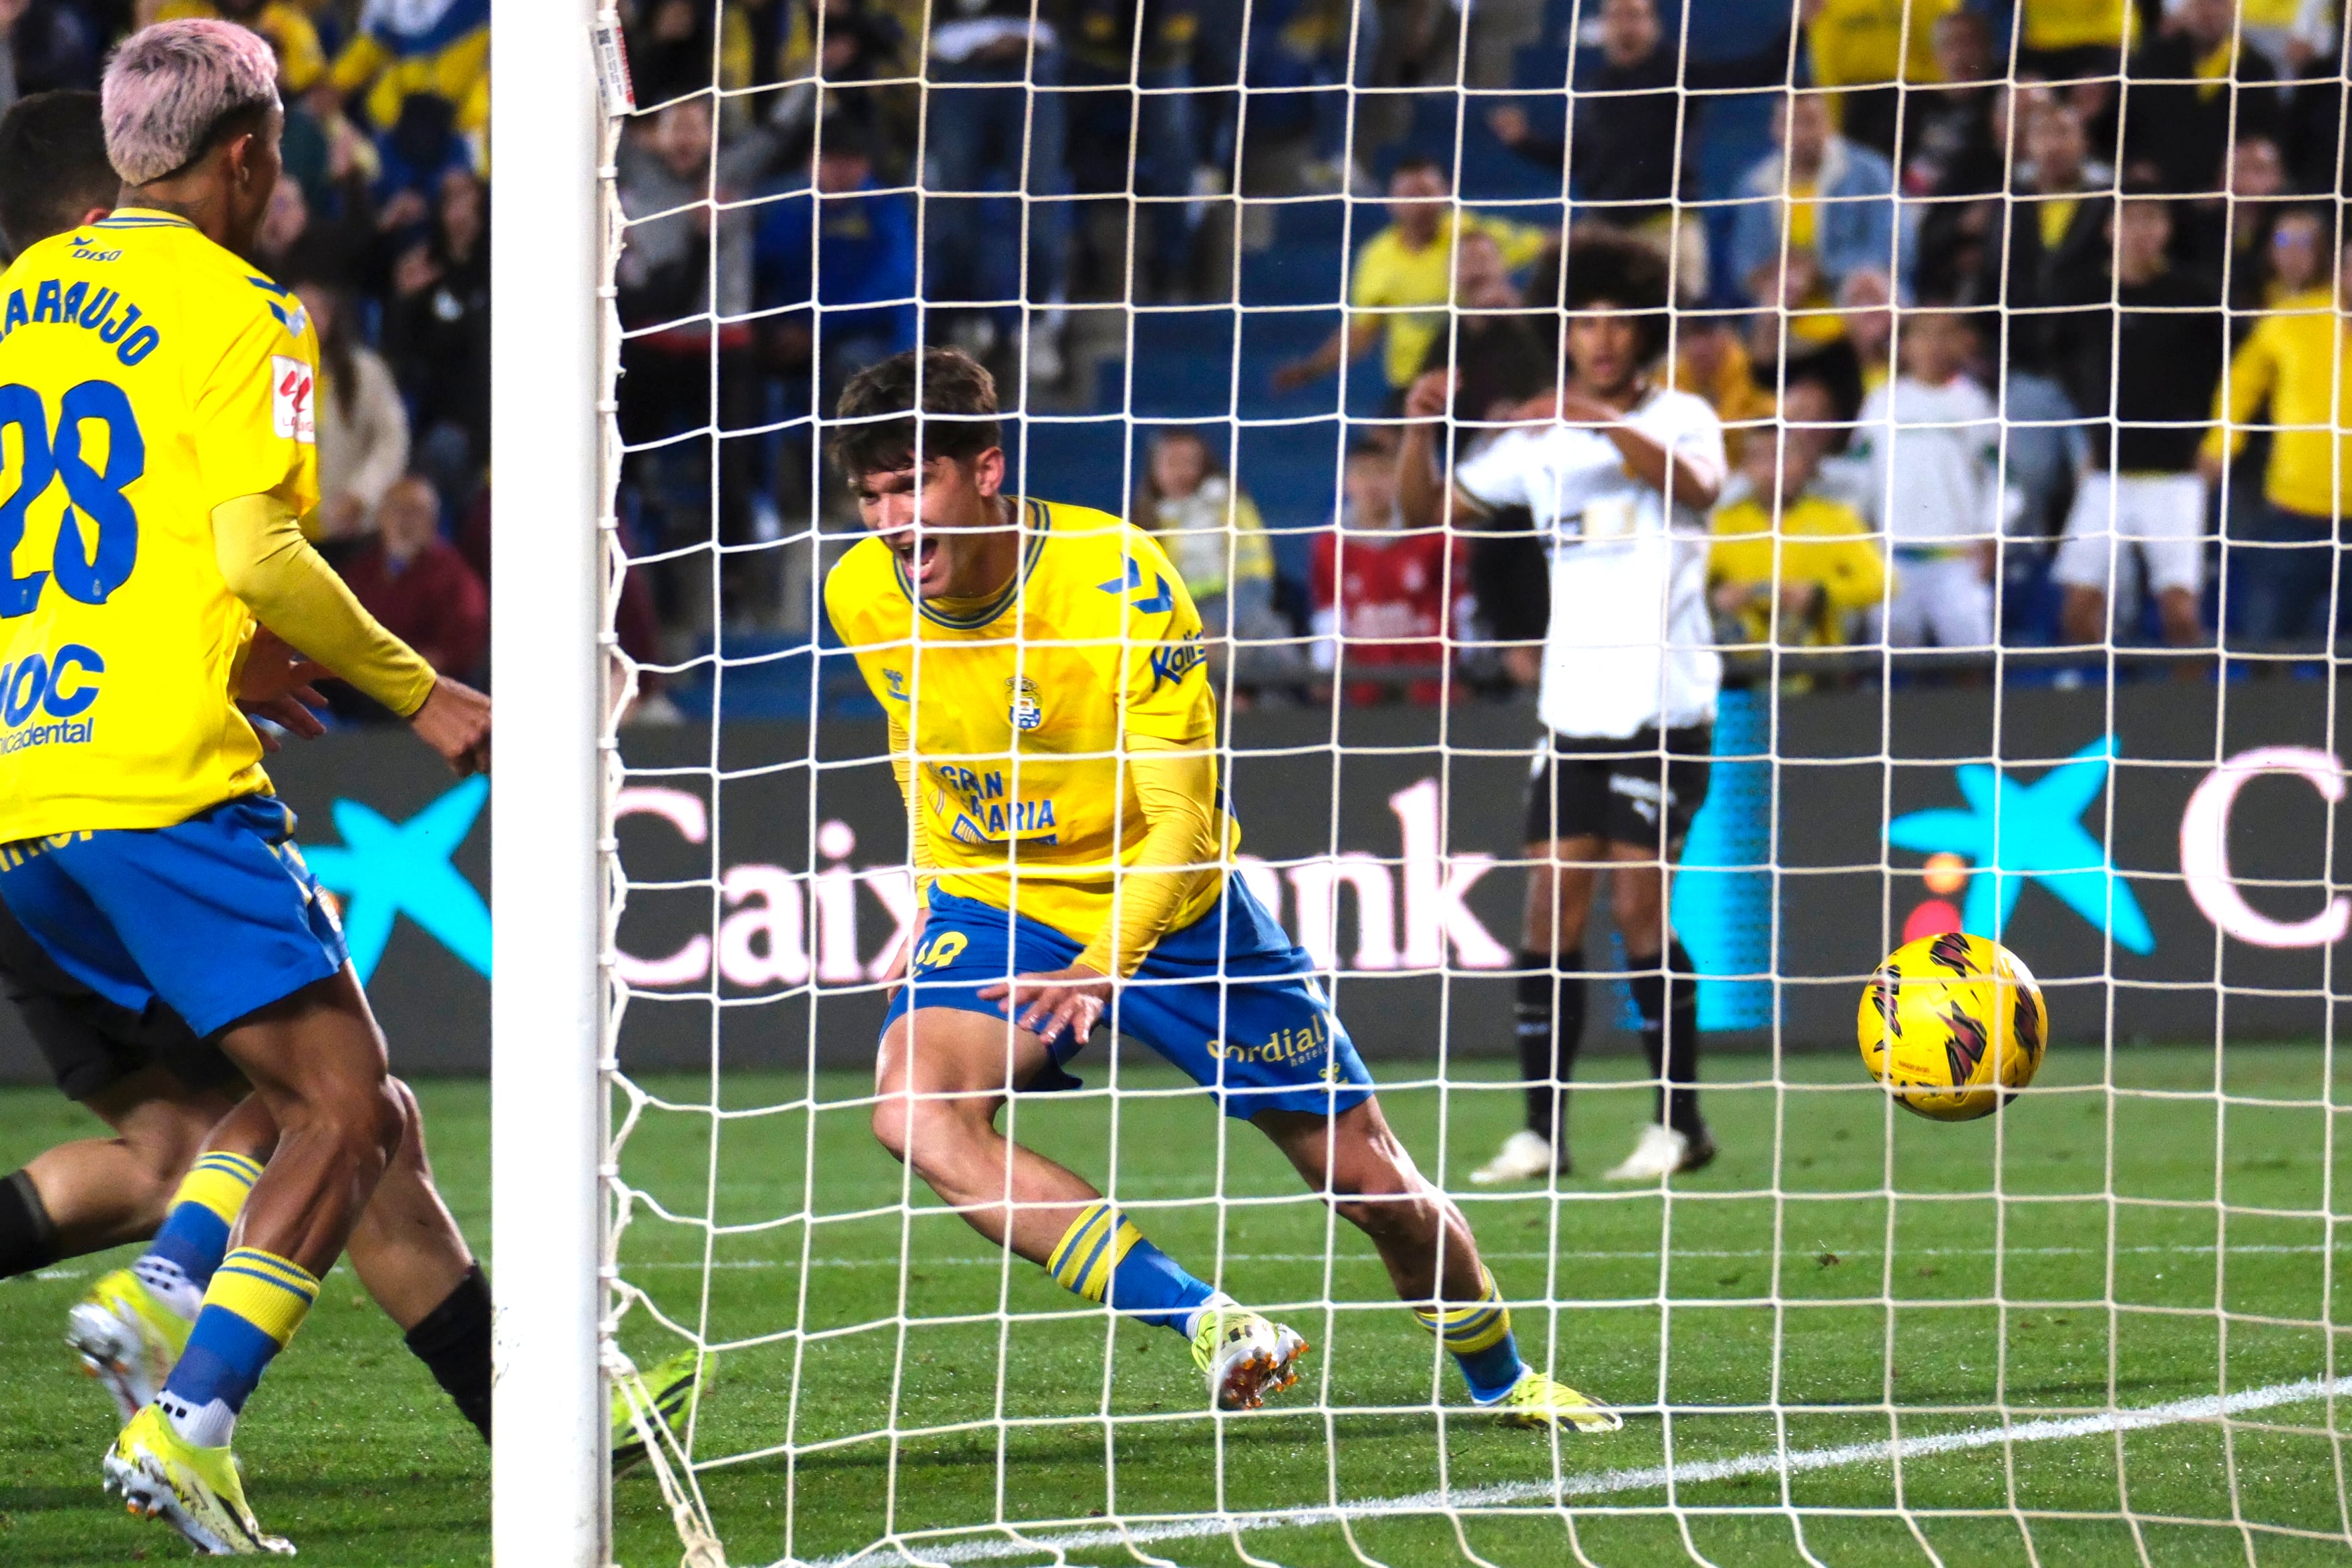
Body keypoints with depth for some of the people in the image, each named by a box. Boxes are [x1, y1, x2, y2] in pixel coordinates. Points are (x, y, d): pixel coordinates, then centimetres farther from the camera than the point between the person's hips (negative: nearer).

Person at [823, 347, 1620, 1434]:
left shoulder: (1118, 576, -26)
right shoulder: (862, 598, -12)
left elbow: (1183, 824, -29)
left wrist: (1108, 964, -44)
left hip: (1168, 905, -2)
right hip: (993, 906, 2)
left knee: (1367, 1177, 4)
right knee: (915, 1115, -30)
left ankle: (1499, 1378, 34)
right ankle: (1207, 1325, -30)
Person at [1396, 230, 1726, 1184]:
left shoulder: (1680, 419, 0)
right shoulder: (1541, 441, 13)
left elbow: (1693, 485, -23)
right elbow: (1427, 511, 13)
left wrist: (1608, 422, -35)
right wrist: (1421, 428, -5)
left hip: (1663, 706, -5)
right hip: (1572, 707, 5)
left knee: (1638, 909, -8)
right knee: (1549, 911, -2)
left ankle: (1680, 1123, 2)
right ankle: (1542, 1131, 0)